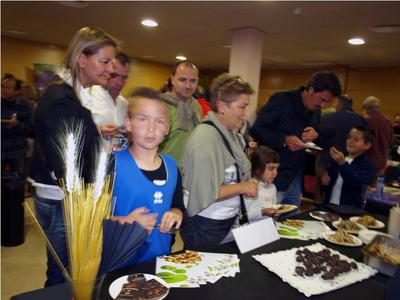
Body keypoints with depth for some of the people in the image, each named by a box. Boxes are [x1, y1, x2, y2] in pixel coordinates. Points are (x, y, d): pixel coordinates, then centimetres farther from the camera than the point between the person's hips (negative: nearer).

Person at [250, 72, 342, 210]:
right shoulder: (281, 100, -13)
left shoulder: (316, 111, 9)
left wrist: (315, 135, -5)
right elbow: (256, 130, -16)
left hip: (296, 179, 7)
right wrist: (284, 140, -29)